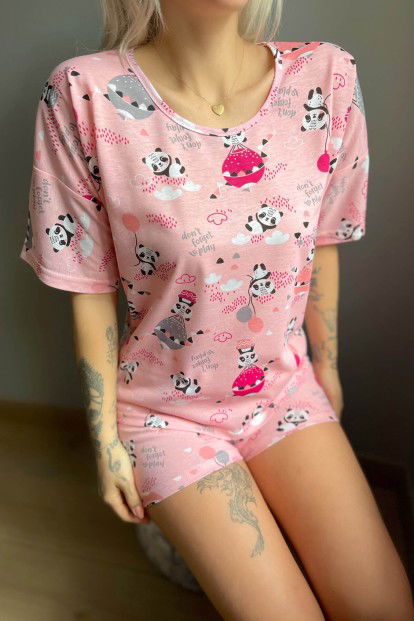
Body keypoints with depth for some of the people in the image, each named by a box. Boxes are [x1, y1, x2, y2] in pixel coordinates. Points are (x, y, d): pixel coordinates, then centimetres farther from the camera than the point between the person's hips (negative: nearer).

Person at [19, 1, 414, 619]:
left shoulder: (328, 79, -9)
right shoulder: (86, 96, -18)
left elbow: (321, 249, 2)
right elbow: (91, 291, -11)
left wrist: (327, 367, 12)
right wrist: (106, 436, -4)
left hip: (286, 386, 3)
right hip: (170, 406, -2)